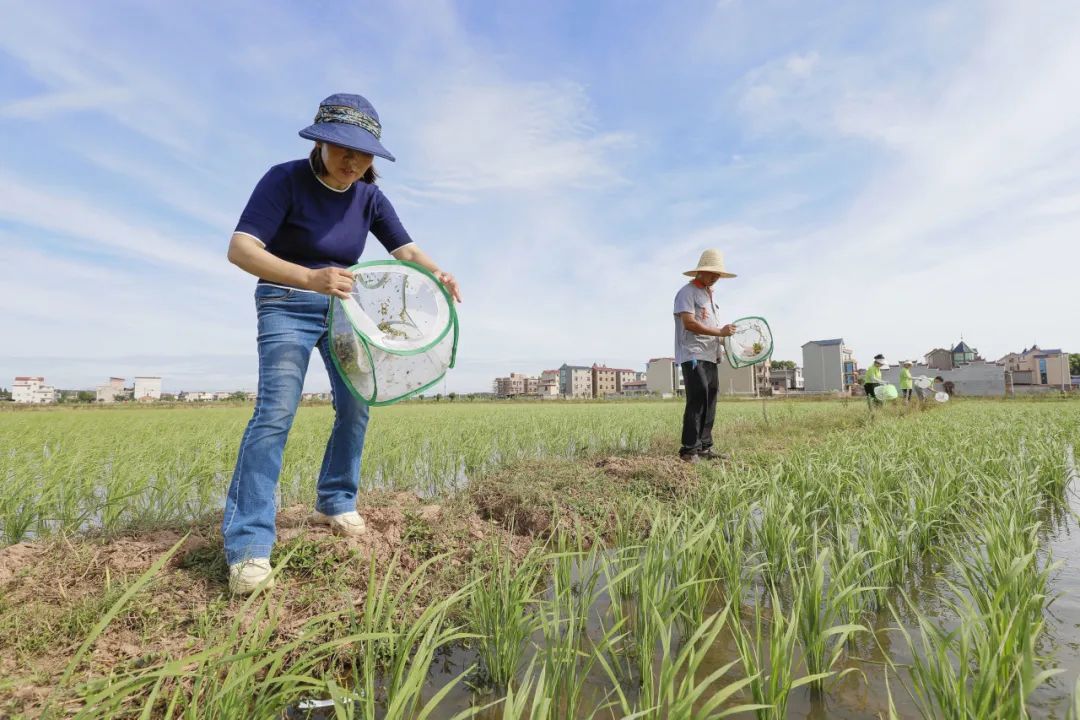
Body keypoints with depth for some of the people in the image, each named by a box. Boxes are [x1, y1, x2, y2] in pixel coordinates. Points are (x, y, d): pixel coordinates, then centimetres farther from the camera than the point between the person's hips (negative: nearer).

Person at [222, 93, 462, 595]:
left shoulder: (368, 196, -2)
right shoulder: (285, 180, -18)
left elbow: (404, 249, -5)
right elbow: (240, 249, -28)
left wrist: (437, 274, -28)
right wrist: (310, 278, -46)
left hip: (342, 306, 5)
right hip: (286, 305, -5)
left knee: (356, 406, 0)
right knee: (276, 410, -20)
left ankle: (335, 504, 20)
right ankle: (248, 547, -17)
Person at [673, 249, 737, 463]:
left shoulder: (708, 294, 24)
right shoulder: (687, 292, -5)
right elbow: (689, 323, -17)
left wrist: (725, 336, 12)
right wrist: (720, 331, -16)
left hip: (710, 357, 9)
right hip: (693, 355, -9)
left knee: (709, 402, 8)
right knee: (698, 399, -13)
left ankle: (704, 448, 13)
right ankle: (689, 449, -9)